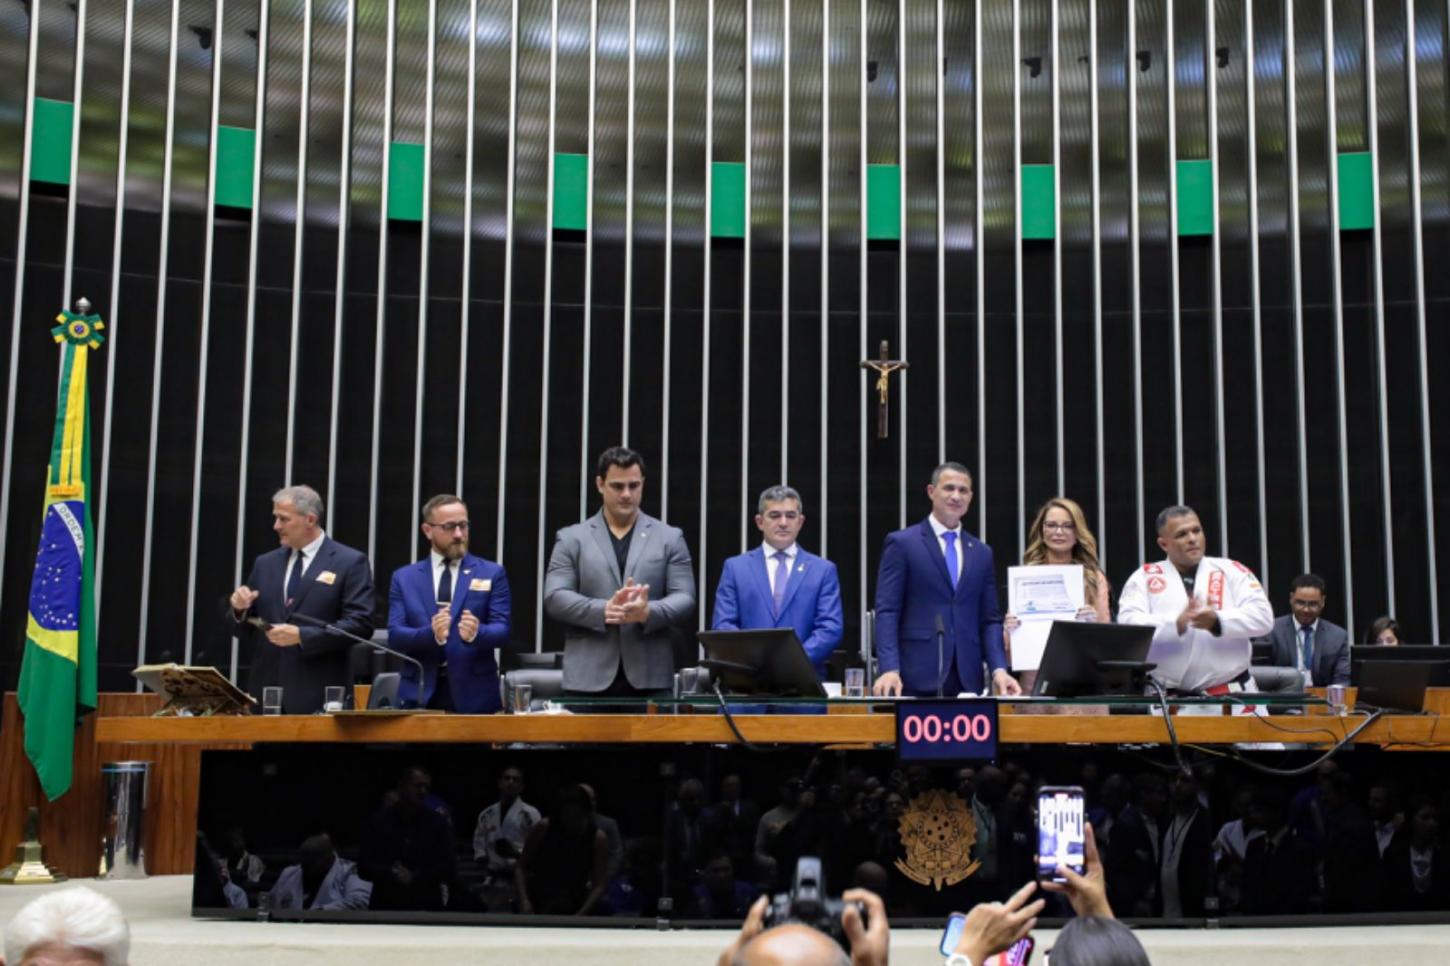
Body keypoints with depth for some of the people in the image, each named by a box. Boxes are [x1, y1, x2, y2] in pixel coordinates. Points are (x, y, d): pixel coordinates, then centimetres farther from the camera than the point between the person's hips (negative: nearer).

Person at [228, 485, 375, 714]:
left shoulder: (350, 562, -1)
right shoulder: (265, 564, 15)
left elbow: (360, 624, -10)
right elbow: (247, 633, 18)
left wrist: (302, 636, -17)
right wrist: (241, 610, -4)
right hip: (266, 691, 5)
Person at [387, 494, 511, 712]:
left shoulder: (492, 573, 5)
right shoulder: (404, 577, 8)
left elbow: (502, 630, -4)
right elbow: (395, 635, -1)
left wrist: (477, 632, -26)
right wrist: (431, 634, -22)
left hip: (474, 695, -1)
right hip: (420, 694, 1)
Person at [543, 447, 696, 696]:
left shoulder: (669, 537, 11)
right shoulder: (571, 538, 9)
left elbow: (685, 600, 4)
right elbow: (554, 598, 0)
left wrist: (647, 612, -17)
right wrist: (603, 610, -16)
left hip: (650, 676, 0)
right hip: (589, 677, 0)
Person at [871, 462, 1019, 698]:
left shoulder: (982, 553, 16)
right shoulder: (901, 543, 2)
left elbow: (990, 619, 13)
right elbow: (887, 612, -5)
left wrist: (999, 669, -2)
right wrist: (890, 669, -17)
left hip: (966, 679, 4)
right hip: (915, 678, -4)